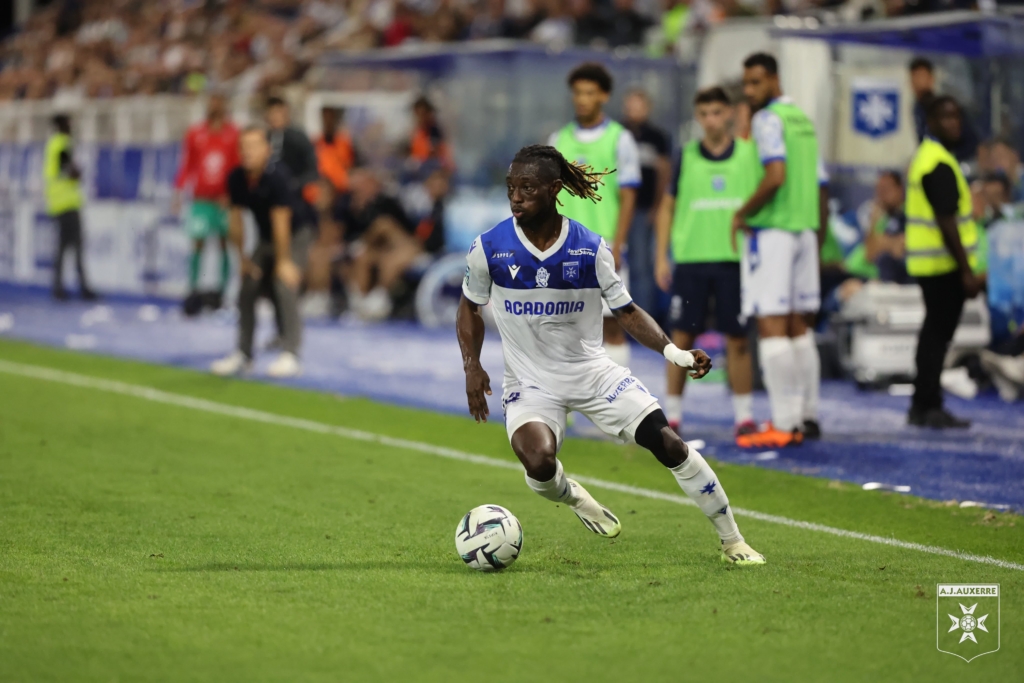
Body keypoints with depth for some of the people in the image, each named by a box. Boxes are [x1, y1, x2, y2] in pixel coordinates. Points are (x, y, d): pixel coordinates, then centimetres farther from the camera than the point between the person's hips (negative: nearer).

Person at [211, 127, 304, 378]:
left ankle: (290, 355, -20)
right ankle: (243, 354, 10)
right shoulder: (237, 178, -10)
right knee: (247, 290, 0)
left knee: (285, 288, -22)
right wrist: (242, 258, 2)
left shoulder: (276, 177, -28)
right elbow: (235, 219, 0)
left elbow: (281, 222, -26)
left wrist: (284, 262, -23)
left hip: (295, 237, -6)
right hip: (265, 239, 6)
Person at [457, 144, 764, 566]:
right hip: (530, 383, -1)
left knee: (667, 442, -10)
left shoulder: (591, 249, -9)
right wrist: (472, 366, -4)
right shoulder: (489, 249, -9)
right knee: (539, 463, -30)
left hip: (592, 372, 1)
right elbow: (470, 307, 9)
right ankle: (571, 497, 10)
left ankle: (732, 541, 5)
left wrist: (673, 351, -14)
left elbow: (626, 311, 1)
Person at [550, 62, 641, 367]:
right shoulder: (559, 140, 11)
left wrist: (616, 247, -12)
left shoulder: (619, 139, -1)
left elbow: (628, 197, -4)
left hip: (604, 247, -3)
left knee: (612, 325, -1)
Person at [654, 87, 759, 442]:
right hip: (690, 261, 1)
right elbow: (668, 207, 10)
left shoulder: (749, 154, 4)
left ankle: (744, 415, 7)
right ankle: (672, 415, 9)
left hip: (734, 260, -1)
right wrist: (662, 257, 3)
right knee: (682, 337, 2)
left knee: (737, 339, 1)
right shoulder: (686, 156, 5)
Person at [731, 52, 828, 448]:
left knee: (771, 326, -9)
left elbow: (776, 176, -23)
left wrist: (743, 212, -12)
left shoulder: (768, 119, -9)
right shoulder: (803, 120, 17)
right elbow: (821, 190, 20)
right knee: (799, 327, 14)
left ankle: (784, 424, -12)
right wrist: (817, 244, 25)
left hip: (771, 230, -9)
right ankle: (807, 417, 16)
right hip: (805, 229, 9)